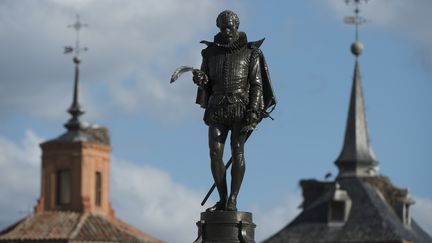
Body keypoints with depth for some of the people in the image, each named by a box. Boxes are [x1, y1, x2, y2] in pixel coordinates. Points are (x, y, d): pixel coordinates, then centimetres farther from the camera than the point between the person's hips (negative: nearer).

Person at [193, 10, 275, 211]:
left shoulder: (250, 53, 1)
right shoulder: (211, 53, 10)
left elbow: (257, 85, -3)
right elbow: (206, 83, 14)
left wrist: (253, 112, -15)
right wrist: (200, 79, -12)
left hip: (242, 107, -3)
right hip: (218, 108, 3)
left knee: (237, 151, -13)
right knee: (215, 153, -8)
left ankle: (232, 201, -13)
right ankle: (222, 200, -2)